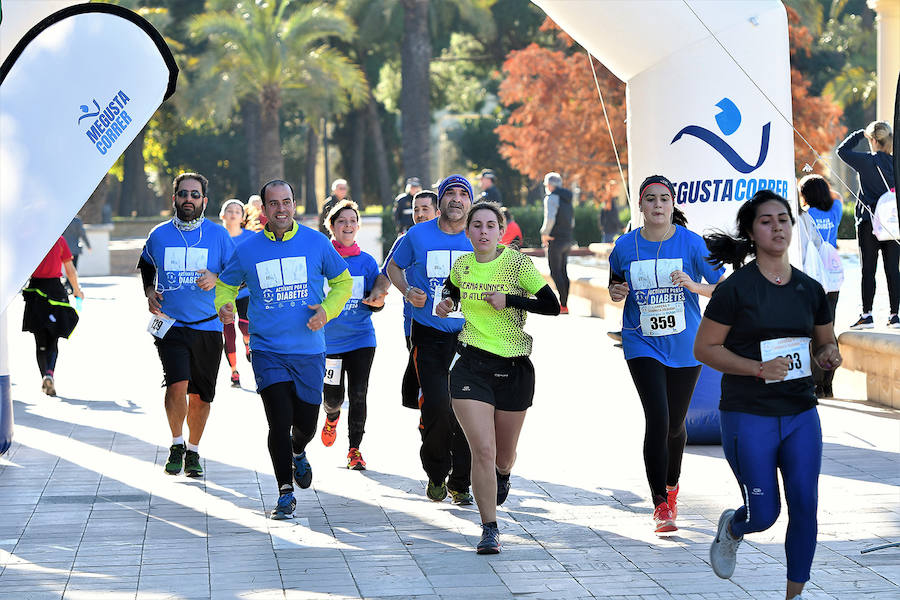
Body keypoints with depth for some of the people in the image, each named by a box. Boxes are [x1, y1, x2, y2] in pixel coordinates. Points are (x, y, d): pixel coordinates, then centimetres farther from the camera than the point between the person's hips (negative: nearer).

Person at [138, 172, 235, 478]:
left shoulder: (218, 235, 1)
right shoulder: (159, 235, 5)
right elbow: (146, 266, 24)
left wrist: (216, 279, -14)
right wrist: (149, 292, 7)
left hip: (208, 327, 1)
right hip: (170, 324, -1)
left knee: (200, 395, 7)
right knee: (177, 385, -19)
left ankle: (193, 451, 28)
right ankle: (176, 444, 2)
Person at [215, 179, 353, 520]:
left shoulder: (316, 243, 0)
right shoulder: (248, 250, -1)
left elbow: (343, 281, 12)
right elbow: (226, 284, 15)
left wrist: (327, 310, -5)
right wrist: (224, 308, -7)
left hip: (309, 351, 1)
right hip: (267, 350, -1)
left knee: (306, 424, 9)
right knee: (280, 421, -12)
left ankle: (298, 453, 46)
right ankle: (285, 493, 2)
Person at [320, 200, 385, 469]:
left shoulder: (367, 262, 4)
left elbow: (374, 303, 8)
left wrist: (378, 302, -14)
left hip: (361, 339, 1)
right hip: (329, 339, -1)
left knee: (358, 396, -6)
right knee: (333, 396, 5)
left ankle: (355, 449, 5)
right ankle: (332, 416, 41)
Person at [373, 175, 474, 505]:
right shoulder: (418, 236, 0)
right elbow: (394, 266, 16)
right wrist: (407, 290, -2)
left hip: (468, 336, 1)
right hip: (428, 335, -1)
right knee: (437, 405, -14)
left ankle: (460, 483, 16)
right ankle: (436, 473, 10)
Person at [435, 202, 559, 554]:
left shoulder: (518, 263, -7)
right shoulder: (462, 265, 4)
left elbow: (552, 306, -13)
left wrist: (509, 300, -19)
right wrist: (448, 304, 7)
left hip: (514, 367, -1)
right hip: (472, 364, 1)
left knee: (504, 454, 13)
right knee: (483, 450, -13)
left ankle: (503, 474, 53)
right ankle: (490, 530, -3)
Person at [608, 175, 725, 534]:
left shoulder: (691, 243, -7)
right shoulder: (625, 246, -2)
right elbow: (615, 282, 17)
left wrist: (694, 285, -22)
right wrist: (616, 293, -6)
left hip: (684, 344, 1)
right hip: (643, 344, -1)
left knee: (675, 424, 12)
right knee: (657, 421, -16)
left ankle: (671, 486, 41)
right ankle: (660, 505, -9)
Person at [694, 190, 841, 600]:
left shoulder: (810, 289, 6)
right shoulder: (736, 288, -9)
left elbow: (826, 341, 19)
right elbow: (704, 348, -7)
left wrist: (828, 356, -6)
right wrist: (760, 369, -19)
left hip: (801, 415, 4)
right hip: (749, 416, -4)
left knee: (804, 506, -2)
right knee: (764, 514, 0)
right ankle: (730, 528, 36)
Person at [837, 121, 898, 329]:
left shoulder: (866, 161, -9)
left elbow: (842, 150, 5)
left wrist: (860, 134, 12)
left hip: (869, 222, -4)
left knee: (868, 270, -1)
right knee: (892, 269, 5)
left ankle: (867, 315, -1)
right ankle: (894, 316, 7)